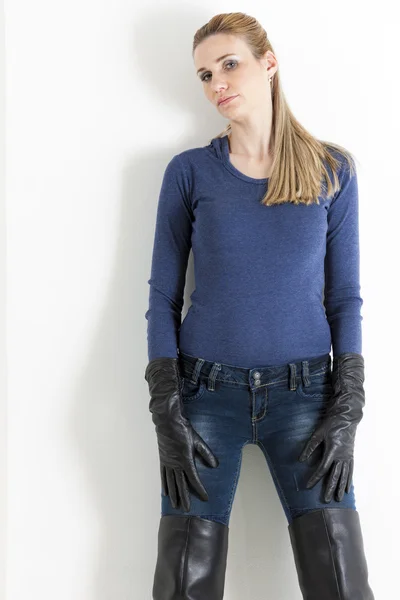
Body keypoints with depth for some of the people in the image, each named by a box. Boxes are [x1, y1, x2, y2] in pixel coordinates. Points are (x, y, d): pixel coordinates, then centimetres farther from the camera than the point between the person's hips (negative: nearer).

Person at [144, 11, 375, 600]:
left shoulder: (332, 169, 5)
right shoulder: (189, 171, 3)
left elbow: (345, 297, 5)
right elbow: (164, 295, 3)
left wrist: (347, 411, -4)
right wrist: (167, 413, -6)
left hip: (303, 393, 0)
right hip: (207, 393, 0)